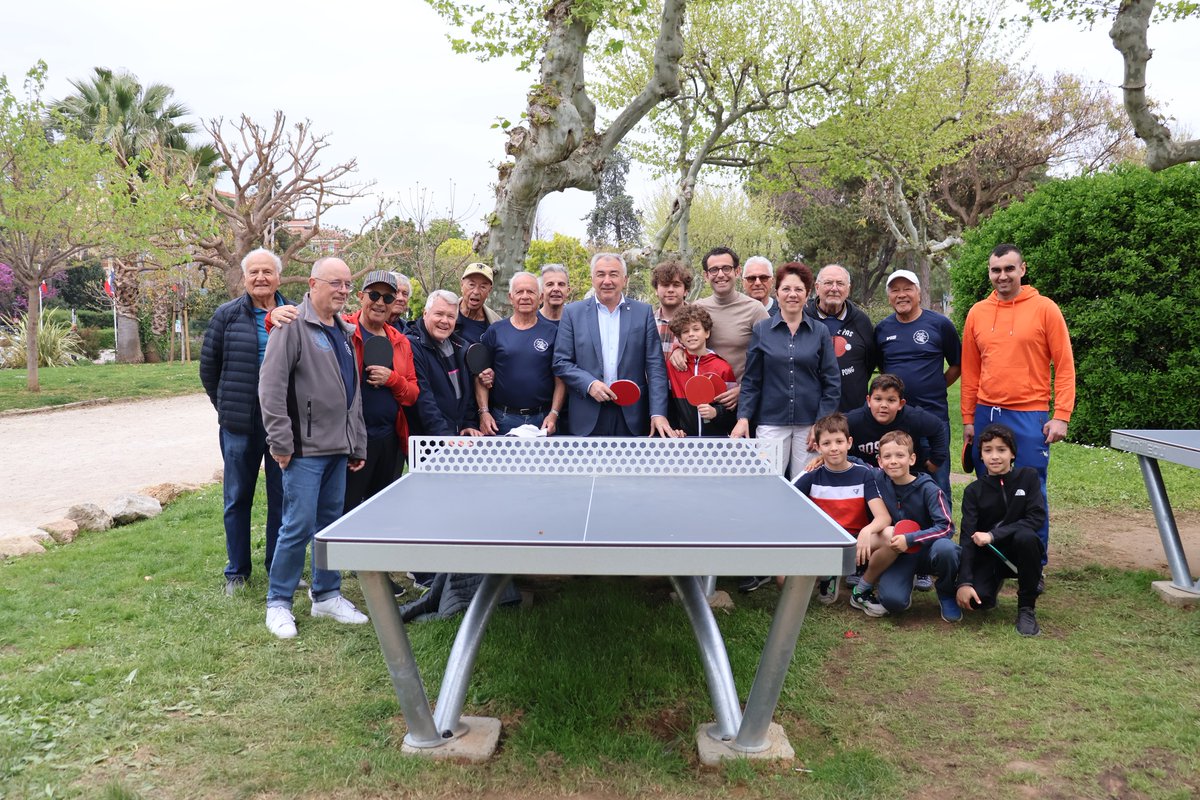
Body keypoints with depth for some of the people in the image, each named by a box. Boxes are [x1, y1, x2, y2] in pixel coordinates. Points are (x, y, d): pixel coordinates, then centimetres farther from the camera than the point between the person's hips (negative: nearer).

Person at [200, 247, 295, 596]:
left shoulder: (296, 316, 2)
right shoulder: (227, 315, 1)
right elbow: (208, 366, 9)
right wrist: (226, 406, 9)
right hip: (239, 424, 0)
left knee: (282, 497, 9)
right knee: (237, 498, 9)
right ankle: (236, 571, 23)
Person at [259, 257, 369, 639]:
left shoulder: (344, 331, 16)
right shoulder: (293, 325, -10)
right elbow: (271, 386, -16)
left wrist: (358, 445, 18)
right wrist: (281, 443, -17)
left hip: (338, 448, 8)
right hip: (305, 449, -8)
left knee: (331, 522, 14)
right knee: (299, 525, -6)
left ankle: (327, 595, 26)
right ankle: (278, 602, 10)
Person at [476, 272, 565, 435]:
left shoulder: (552, 332, 4)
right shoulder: (495, 331, 5)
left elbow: (560, 379, 2)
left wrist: (554, 414, -7)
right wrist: (484, 412, -6)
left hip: (542, 421, 0)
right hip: (502, 419, 0)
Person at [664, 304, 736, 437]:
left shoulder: (723, 368, 2)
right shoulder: (672, 365, 5)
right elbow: (667, 404, 8)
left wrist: (716, 412, -14)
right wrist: (673, 430, -4)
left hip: (716, 436, 0)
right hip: (683, 439, 1)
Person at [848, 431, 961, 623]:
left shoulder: (928, 489, -15)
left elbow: (946, 527, -21)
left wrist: (909, 539, -28)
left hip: (927, 549, 0)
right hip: (898, 554, 0)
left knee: (944, 548, -37)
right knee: (893, 601, -30)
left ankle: (947, 594, -7)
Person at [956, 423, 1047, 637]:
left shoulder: (1028, 477, -6)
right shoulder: (974, 491, -5)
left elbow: (1036, 519, -17)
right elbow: (967, 537, -12)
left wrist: (993, 535, -24)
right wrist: (964, 582, -23)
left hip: (1017, 553, -1)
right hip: (986, 555, 1)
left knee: (1026, 537, -35)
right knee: (977, 599, -26)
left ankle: (1027, 607, -15)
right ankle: (995, 582, 15)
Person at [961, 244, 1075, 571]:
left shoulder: (1044, 309, -2)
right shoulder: (977, 313, 8)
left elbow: (1064, 366, -3)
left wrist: (1061, 416, -9)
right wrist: (968, 419, 8)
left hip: (1029, 416, -4)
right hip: (986, 415, 4)